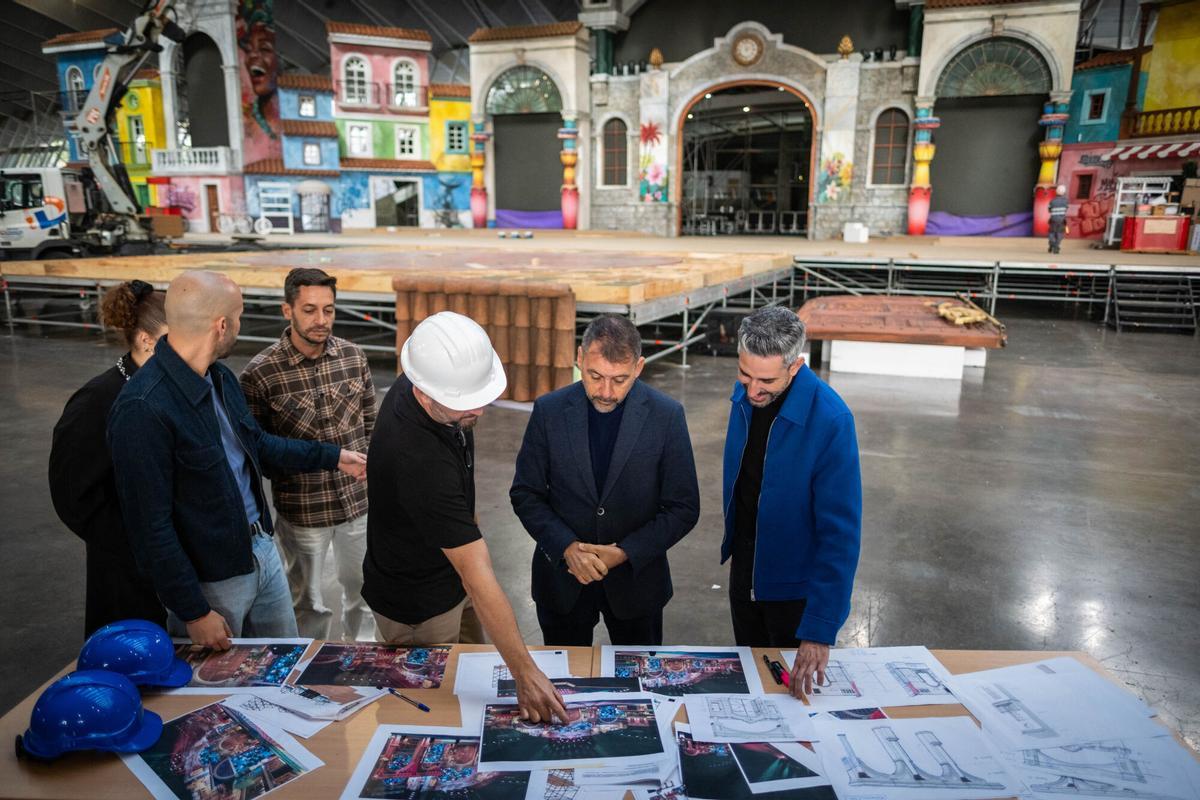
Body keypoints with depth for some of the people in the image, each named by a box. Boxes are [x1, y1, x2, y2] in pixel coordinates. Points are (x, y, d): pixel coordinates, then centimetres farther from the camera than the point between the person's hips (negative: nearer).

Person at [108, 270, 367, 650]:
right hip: (209, 581, -8)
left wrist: (333, 456, 18)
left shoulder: (221, 377, 1)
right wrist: (194, 611, -17)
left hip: (261, 548, 8)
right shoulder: (143, 409, -26)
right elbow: (151, 526, -22)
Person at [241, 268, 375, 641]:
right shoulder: (260, 373, -15)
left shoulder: (353, 356, -4)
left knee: (363, 591, 20)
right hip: (302, 510, -3)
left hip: (358, 501, 3)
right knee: (307, 603, 17)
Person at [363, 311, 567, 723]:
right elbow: (479, 578, -41)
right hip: (418, 607, -8)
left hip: (448, 575, 8)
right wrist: (526, 673, -37)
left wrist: (464, 521, 18)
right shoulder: (419, 461, -42)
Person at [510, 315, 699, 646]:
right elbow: (525, 494, -4)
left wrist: (625, 553, -19)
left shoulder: (666, 416, -14)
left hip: (637, 576, 0)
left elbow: (683, 508, -9)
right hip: (562, 577, 1)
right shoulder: (549, 410, -11)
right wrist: (567, 547, -18)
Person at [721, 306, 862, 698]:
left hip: (795, 585, -5)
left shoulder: (830, 420, -29)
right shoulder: (744, 394, -10)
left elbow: (840, 532, -28)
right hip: (743, 568, 5)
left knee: (795, 686, 17)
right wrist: (732, 538, 14)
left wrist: (820, 629, -29)